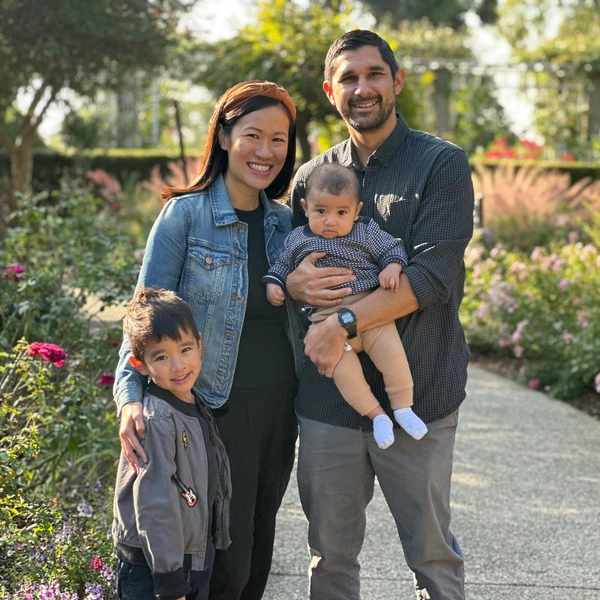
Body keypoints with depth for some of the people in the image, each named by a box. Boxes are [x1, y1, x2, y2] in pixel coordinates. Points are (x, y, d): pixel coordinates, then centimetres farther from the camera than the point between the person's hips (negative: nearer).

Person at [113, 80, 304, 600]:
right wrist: (131, 396, -24)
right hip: (216, 406, -5)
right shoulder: (185, 215, -9)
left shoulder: (285, 222, 8)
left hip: (279, 405, 6)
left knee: (259, 557, 13)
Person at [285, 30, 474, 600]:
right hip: (327, 397, 4)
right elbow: (286, 266, 18)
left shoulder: (442, 164, -3)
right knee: (329, 552, 11)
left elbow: (434, 274, -14)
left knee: (432, 552, 5)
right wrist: (295, 284, -7)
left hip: (416, 392, -4)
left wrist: (343, 324, -22)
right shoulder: (311, 177, 11)